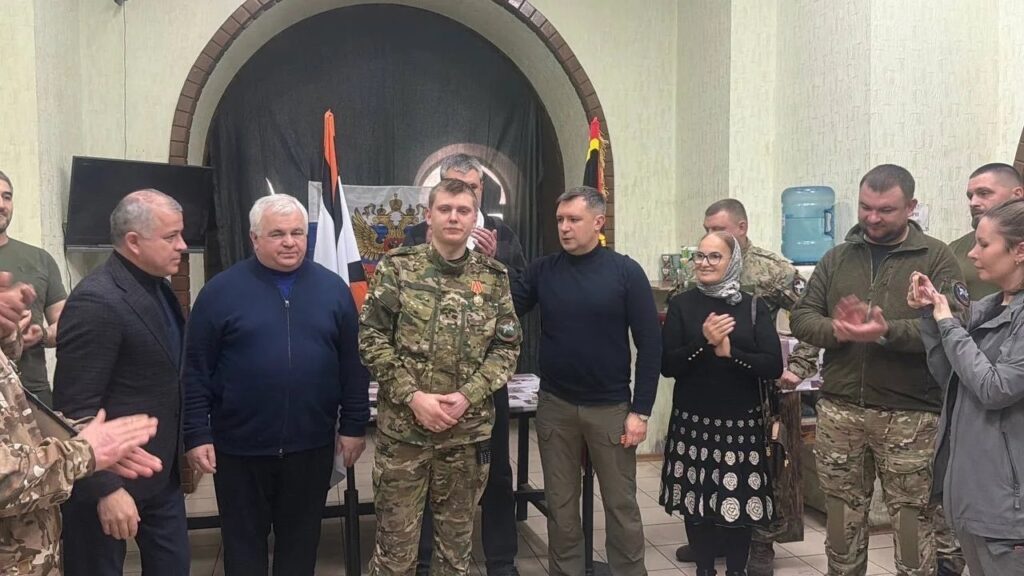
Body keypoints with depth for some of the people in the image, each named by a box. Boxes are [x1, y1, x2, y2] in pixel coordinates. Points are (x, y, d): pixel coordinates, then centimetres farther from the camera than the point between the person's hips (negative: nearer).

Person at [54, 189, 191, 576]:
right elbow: (76, 408, -22)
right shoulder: (96, 301, -21)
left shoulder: (158, 288, 6)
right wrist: (106, 489, -24)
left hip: (161, 470, 8)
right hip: (109, 478, -8)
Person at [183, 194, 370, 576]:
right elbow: (196, 371, -3)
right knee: (244, 542, 14)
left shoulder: (332, 288, 1)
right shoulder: (222, 290, -5)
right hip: (239, 447, -1)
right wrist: (197, 434, -7)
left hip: (311, 446, 2)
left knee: (301, 541, 16)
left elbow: (352, 365, 4)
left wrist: (354, 425, 2)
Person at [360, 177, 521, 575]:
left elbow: (507, 347, 3)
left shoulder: (494, 278, 4)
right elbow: (371, 338, -5)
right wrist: (413, 396, -14)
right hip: (402, 426, -2)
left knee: (457, 534, 16)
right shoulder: (397, 268, -2)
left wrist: (468, 396, -11)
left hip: (468, 429, 2)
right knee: (396, 536, 7)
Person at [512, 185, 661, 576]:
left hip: (611, 408, -2)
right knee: (560, 505, 13)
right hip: (555, 406, 2)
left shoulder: (626, 272, -6)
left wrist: (640, 411, -9)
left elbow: (650, 345, -6)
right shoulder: (542, 270, 2)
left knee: (621, 505, 9)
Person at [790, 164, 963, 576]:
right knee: (842, 518, 14)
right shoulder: (836, 258, 11)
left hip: (909, 414, -3)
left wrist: (888, 332, -26)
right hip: (839, 410, 4)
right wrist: (835, 329, -15)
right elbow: (801, 318, 6)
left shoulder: (936, 258, 0)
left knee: (912, 521, 5)